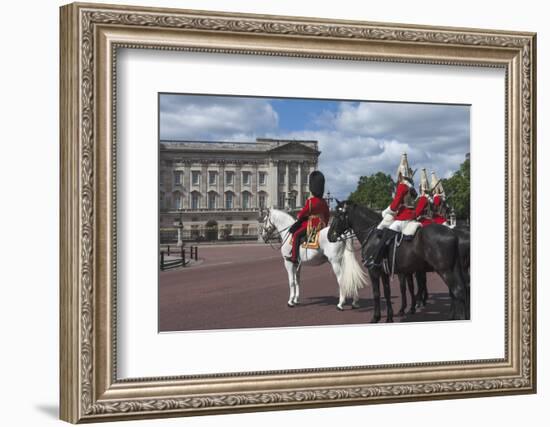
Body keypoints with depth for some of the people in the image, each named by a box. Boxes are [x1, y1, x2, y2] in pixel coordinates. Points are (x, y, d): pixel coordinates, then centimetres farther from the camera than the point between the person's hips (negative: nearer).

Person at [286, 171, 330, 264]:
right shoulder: (323, 202, 9)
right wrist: (324, 223, 31)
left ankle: (294, 257, -16)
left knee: (296, 235, -8)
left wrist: (299, 216, 14)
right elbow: (327, 215, 17)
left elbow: (303, 212, -7)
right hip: (322, 225, 8)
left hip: (312, 225, -8)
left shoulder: (310, 201, -14)